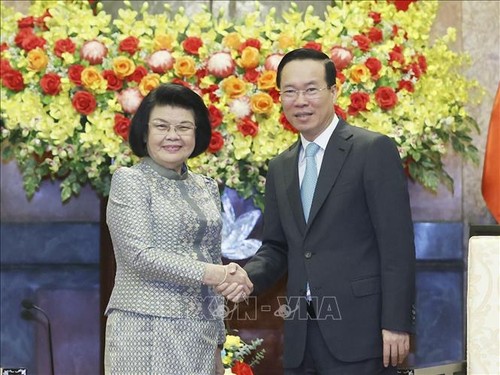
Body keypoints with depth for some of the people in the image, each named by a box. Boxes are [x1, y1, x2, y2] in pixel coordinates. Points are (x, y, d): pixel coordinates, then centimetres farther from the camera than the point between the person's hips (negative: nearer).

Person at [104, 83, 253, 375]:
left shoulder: (207, 188, 15)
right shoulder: (129, 181, -2)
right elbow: (139, 254, -13)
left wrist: (217, 342, 16)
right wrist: (209, 273, -17)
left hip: (200, 336, 5)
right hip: (148, 334, -5)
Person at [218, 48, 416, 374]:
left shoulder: (374, 150, -4)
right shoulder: (280, 169, 15)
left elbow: (397, 245, -9)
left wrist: (397, 323, -14)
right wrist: (247, 277, -3)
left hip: (360, 329, -6)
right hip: (302, 335, 6)